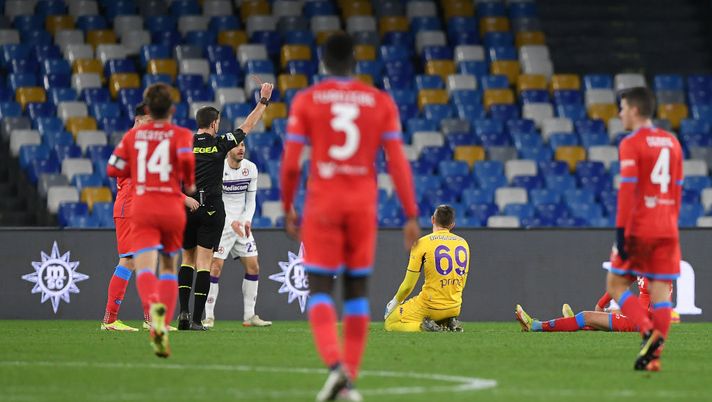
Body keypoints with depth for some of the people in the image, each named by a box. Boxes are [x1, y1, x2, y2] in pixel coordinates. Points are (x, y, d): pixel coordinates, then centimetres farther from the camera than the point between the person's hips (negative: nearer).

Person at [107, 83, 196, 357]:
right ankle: (163, 327, 8)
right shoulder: (181, 135, 3)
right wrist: (190, 184, 2)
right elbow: (186, 158, -17)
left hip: (142, 208, 0)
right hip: (173, 208, 0)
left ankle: (154, 306, -47)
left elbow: (114, 169, 8)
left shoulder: (133, 135, 10)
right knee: (169, 267, 18)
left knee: (144, 267, -14)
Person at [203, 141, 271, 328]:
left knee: (253, 267, 4)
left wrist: (247, 220, -8)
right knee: (216, 266, -13)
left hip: (242, 224, 6)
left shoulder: (251, 169, 3)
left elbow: (251, 199, 10)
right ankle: (209, 317, -8)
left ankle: (249, 316, 13)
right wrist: (231, 222, -24)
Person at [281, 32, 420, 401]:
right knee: (356, 291, 14)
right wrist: (412, 216, -2)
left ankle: (335, 365, -24)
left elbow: (290, 163, -5)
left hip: (323, 204, -2)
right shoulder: (380, 102, 3)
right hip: (363, 205, 2)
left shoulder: (306, 101, -2)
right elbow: (398, 162, -3)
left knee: (320, 290, 0)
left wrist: (287, 209, 9)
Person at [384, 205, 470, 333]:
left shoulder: (422, 243, -9)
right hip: (455, 308, 5)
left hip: (430, 307, -5)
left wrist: (395, 302, 10)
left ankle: (423, 325, -14)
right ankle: (449, 322, 5)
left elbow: (408, 285, -7)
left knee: (389, 323, 10)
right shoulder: (463, 243, 6)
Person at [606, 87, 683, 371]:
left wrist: (621, 231, -16)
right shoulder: (672, 142, 12)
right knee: (660, 292, 3)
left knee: (616, 285, 7)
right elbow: (677, 189, 16)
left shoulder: (631, 144, -7)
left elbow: (627, 189, -15)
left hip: (638, 229, -5)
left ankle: (648, 331, -14)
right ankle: (654, 354, -4)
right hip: (667, 229, 5)